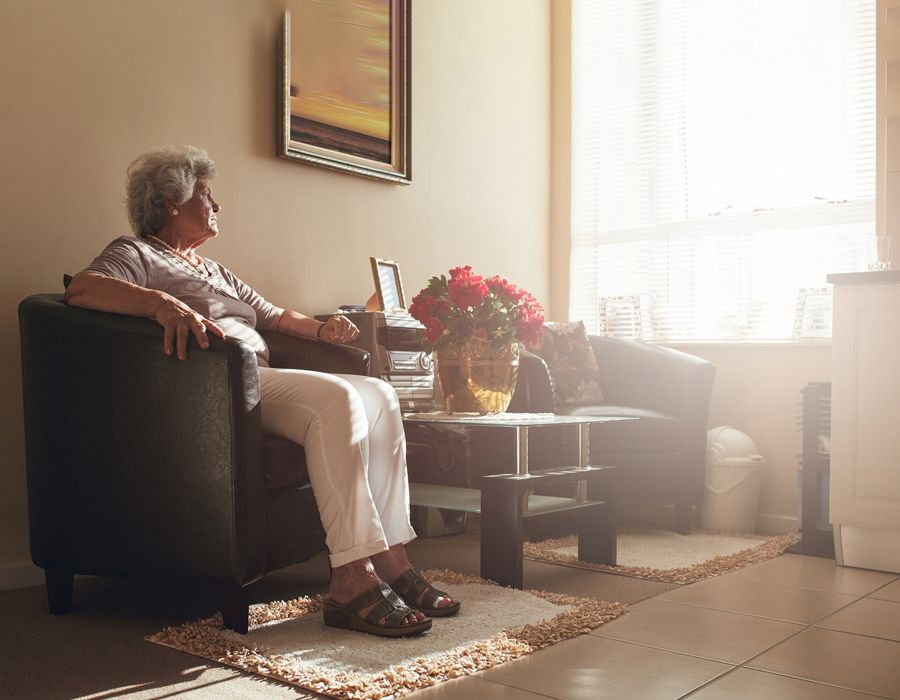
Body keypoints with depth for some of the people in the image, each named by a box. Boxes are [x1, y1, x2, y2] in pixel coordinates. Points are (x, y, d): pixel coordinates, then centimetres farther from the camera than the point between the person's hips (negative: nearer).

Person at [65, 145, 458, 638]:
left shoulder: (215, 270, 34)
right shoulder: (136, 254, 7)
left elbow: (273, 315, 35)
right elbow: (82, 288, -14)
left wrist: (321, 329, 14)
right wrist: (163, 303, -33)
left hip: (260, 380, 9)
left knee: (379, 394, -9)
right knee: (337, 398, -30)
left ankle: (390, 560, -15)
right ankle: (352, 582, -33)